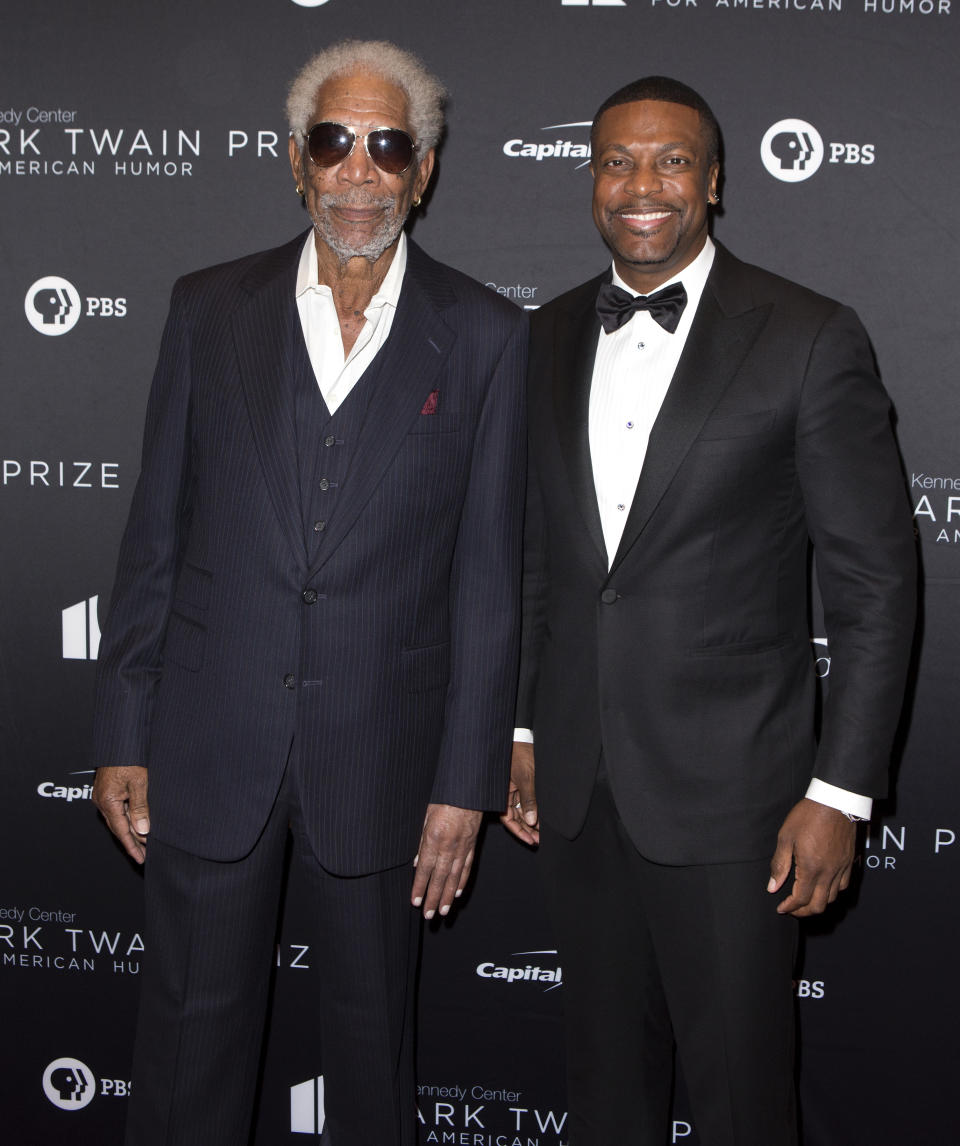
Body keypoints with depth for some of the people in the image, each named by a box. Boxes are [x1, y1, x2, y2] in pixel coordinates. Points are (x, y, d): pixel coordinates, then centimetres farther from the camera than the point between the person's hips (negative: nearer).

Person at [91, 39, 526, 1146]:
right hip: (210, 741, 1)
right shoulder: (210, 308, 3)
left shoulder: (483, 336, -2)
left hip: (379, 746, -1)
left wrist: (466, 780, -4)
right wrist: (122, 736, 2)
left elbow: (487, 575, -2)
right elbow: (154, 539, 4)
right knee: (191, 1029, 12)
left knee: (372, 1031, 15)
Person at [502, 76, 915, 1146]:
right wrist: (520, 729, 12)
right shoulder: (547, 339, 8)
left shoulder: (812, 341, -9)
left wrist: (840, 791, -12)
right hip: (574, 785, 5)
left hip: (727, 791, -5)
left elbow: (875, 581, -9)